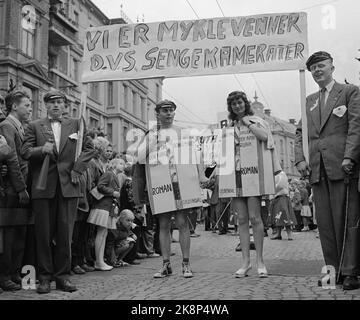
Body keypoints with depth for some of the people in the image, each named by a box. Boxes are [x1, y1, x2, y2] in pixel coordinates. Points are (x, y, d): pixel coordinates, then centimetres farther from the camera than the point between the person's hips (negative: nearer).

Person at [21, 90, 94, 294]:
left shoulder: (75, 125, 13)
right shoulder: (34, 126, 10)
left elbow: (89, 148, 9)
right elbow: (25, 152, 1)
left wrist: (78, 169, -2)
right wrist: (42, 149, -18)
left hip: (68, 185, 1)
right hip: (43, 186, 0)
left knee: (65, 233, 2)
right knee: (44, 233, 3)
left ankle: (63, 276, 12)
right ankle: (45, 277, 13)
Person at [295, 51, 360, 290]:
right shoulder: (310, 101, 22)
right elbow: (300, 133, 19)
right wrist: (300, 158, 3)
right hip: (317, 169, 5)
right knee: (325, 222, 5)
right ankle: (333, 270, 11)